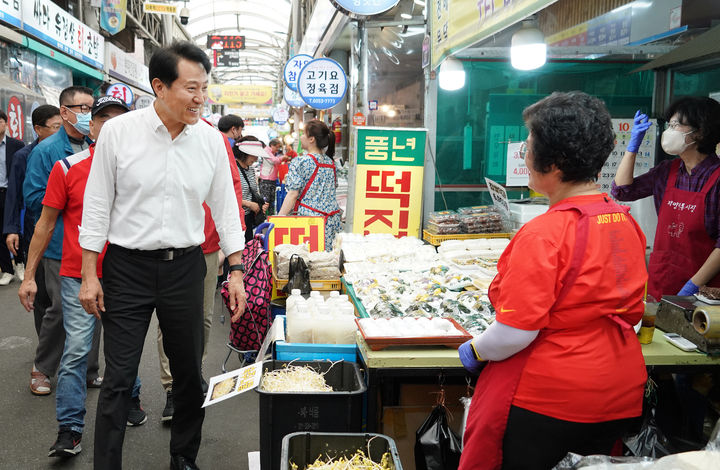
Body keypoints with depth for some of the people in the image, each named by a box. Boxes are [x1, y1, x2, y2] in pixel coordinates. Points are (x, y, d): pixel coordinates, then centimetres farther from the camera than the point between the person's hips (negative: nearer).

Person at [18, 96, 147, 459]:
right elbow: (45, 225, 2)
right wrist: (29, 275, 1)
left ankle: (130, 399, 38)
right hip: (78, 276, -2)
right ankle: (69, 430, 6)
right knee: (76, 350, -4)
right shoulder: (67, 168, -3)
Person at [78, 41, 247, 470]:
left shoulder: (211, 139, -1)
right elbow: (97, 206, -1)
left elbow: (226, 207, 6)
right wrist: (89, 274, -2)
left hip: (185, 267, 3)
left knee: (190, 373, 13)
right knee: (119, 378, 1)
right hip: (127, 267, -2)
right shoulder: (118, 132, -7)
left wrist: (237, 271, 4)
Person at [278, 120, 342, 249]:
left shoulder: (300, 162, -5)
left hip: (309, 216, -6)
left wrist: (278, 220, -8)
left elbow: (293, 195, -10)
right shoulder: (330, 162, 13)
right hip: (332, 219, 6)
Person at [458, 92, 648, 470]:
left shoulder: (544, 234, -25)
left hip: (546, 400, -8)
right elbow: (632, 312, 11)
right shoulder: (626, 221, 0)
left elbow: (514, 334, -25)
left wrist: (474, 350, -6)